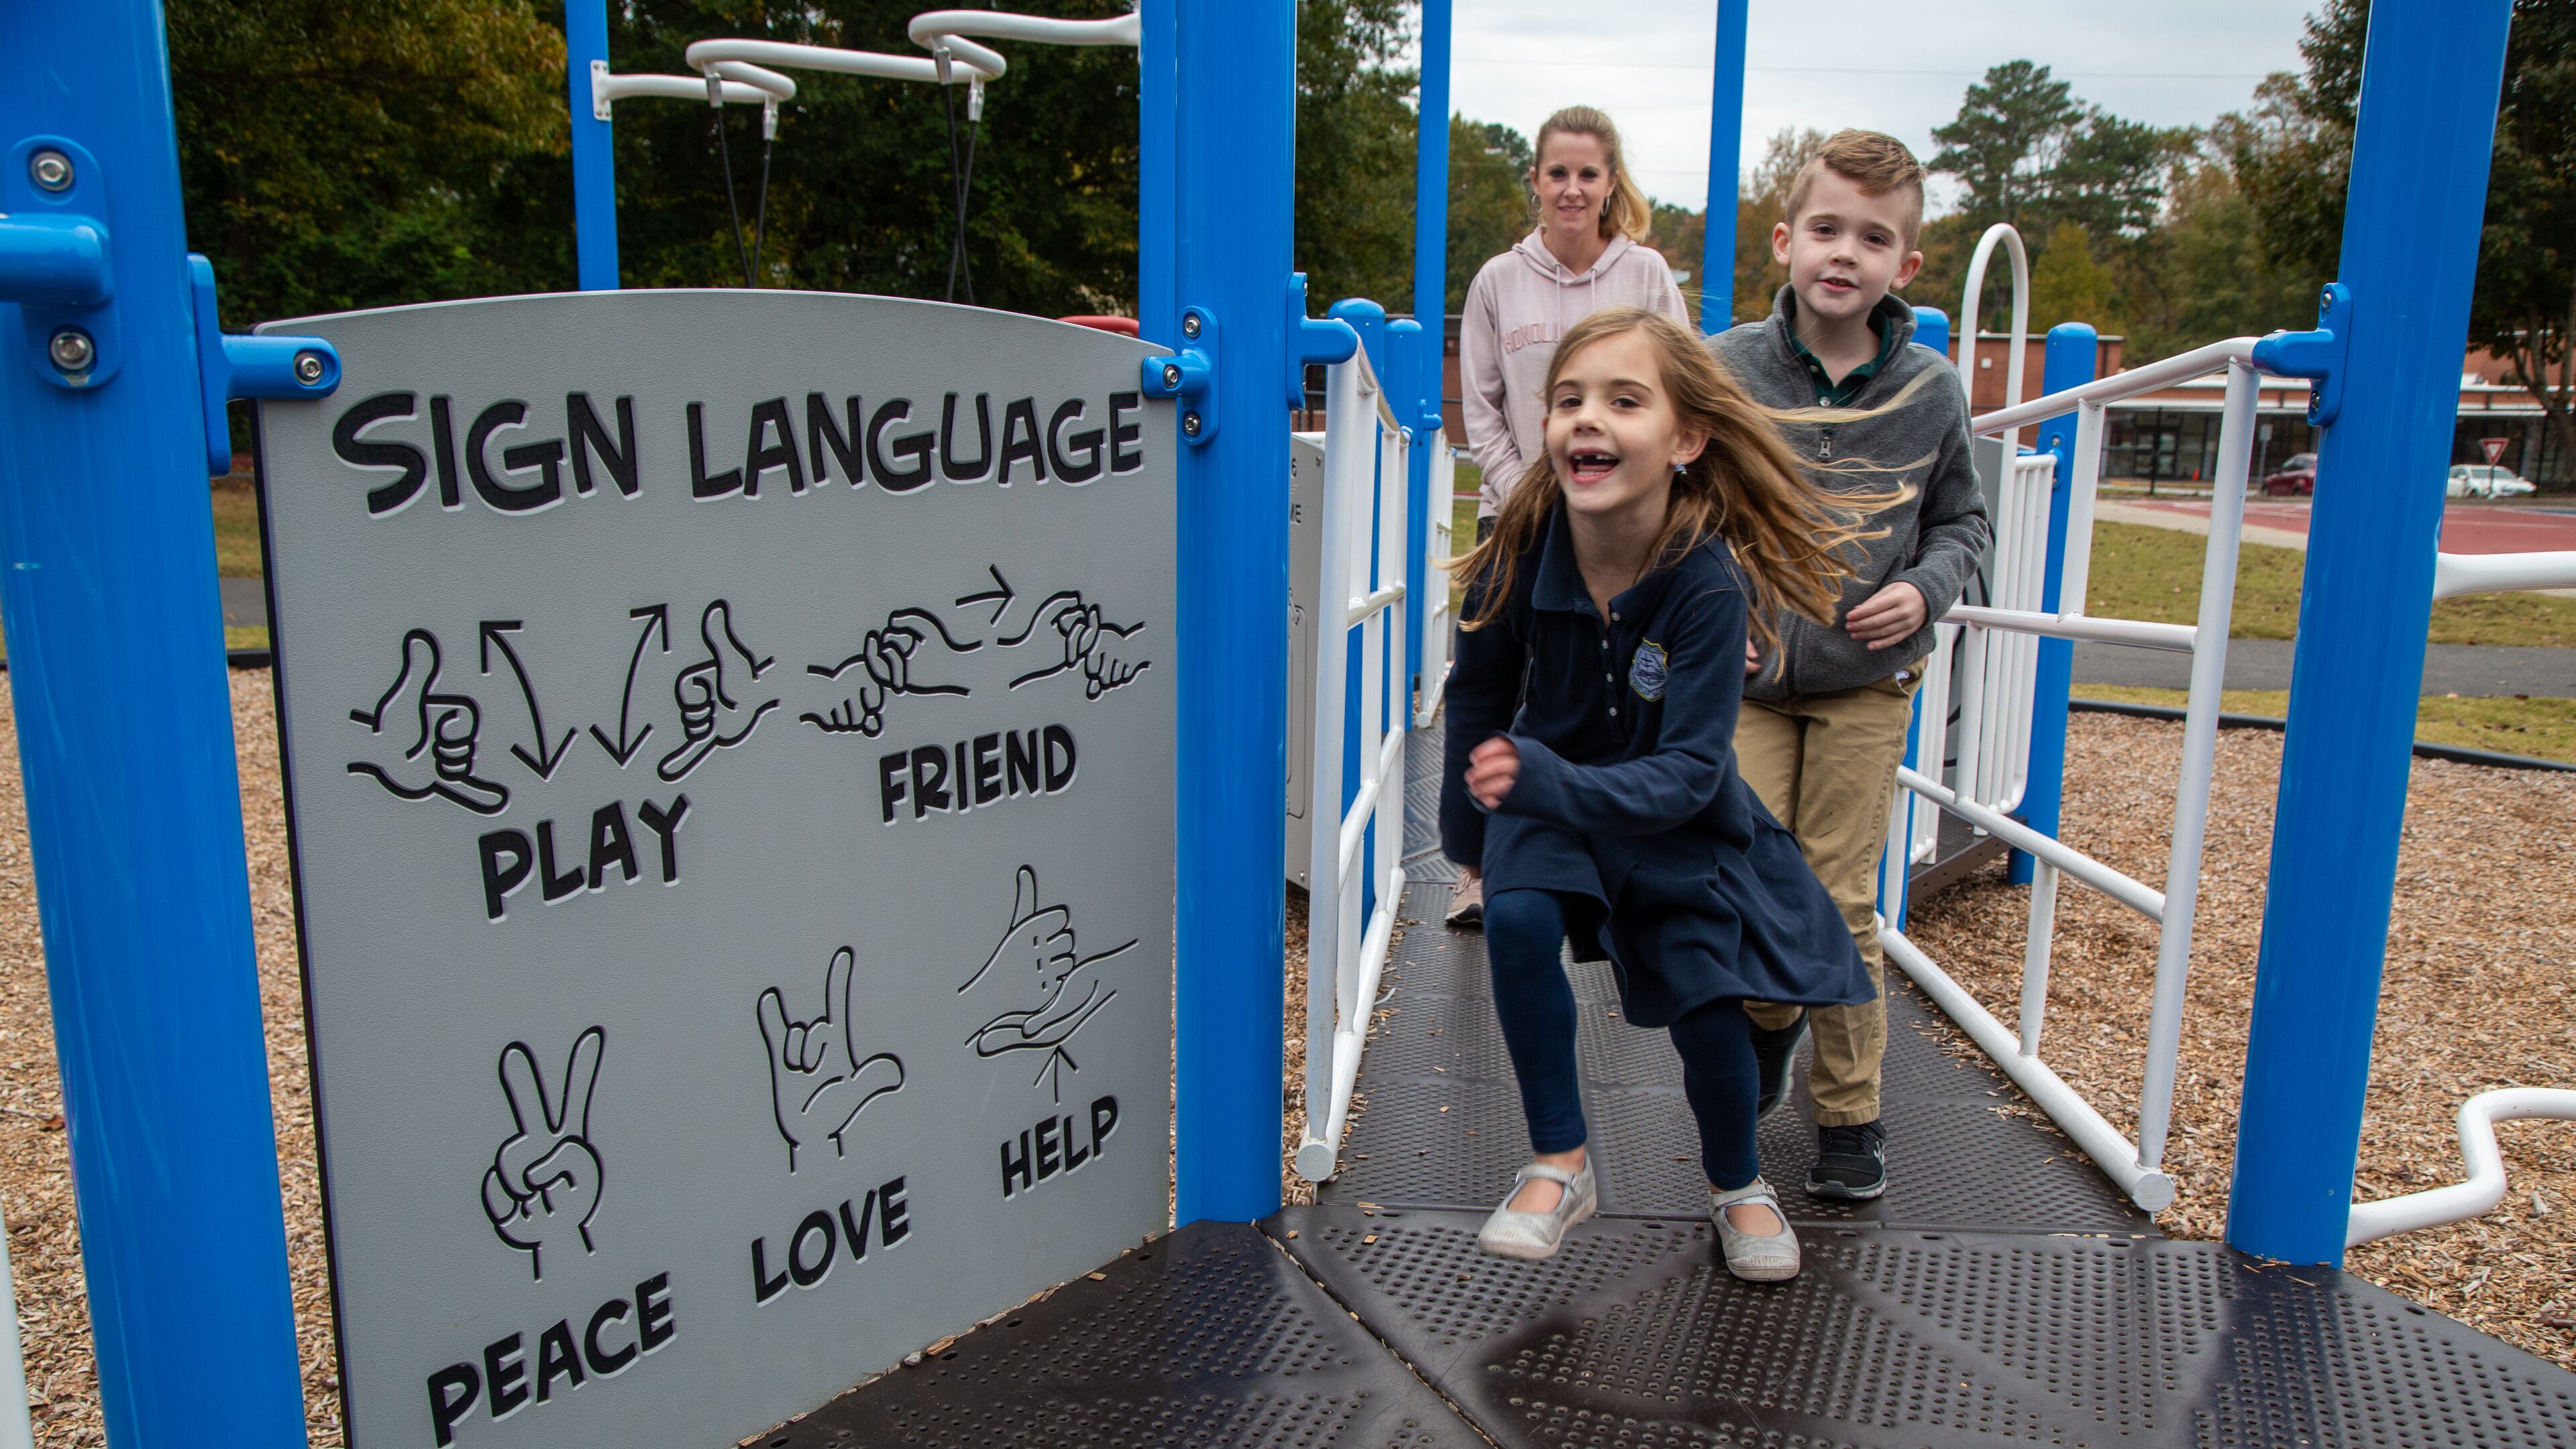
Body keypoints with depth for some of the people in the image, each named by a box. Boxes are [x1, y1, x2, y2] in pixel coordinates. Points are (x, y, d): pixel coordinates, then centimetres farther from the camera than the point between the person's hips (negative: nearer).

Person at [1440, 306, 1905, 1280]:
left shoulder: (1710, 582, -30)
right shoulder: (1519, 553, -22)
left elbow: (1688, 771, -32)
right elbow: (1479, 695, -2)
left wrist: (1553, 786, -49)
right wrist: (1467, 828, 9)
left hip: (1678, 822, -1)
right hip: (1545, 798, 2)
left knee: (1706, 1010, -4)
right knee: (1516, 920, -26)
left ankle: (1738, 1184, 31)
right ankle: (1560, 1164, -6)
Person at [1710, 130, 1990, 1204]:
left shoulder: (1928, 393, -4)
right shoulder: (1722, 371, -8)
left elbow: (1962, 521, 11)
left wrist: (1924, 591, -9)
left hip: (1865, 684, 0)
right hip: (1744, 679, 0)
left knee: (1840, 903, 2)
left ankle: (1849, 1114, 20)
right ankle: (1770, 1017, 32)